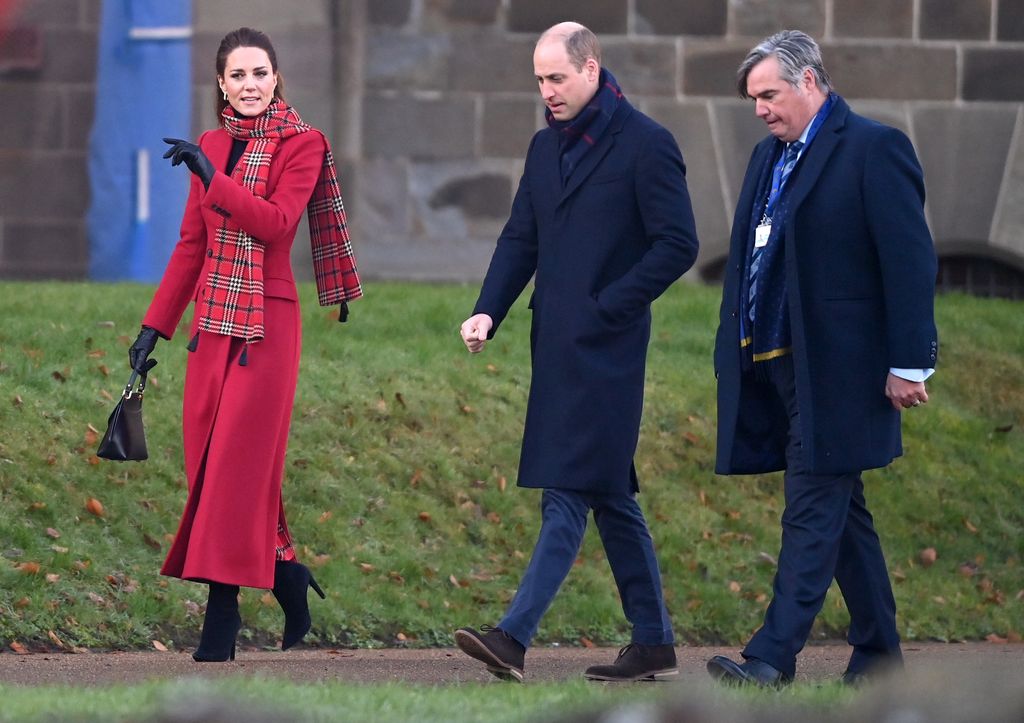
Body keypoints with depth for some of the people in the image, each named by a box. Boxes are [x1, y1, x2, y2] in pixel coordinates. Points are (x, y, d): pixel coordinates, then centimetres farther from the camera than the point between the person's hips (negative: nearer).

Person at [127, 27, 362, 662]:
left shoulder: (302, 144, -3)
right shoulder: (214, 145, 13)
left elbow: (276, 222, -18)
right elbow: (192, 245, 16)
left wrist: (212, 177, -23)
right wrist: (157, 324, 13)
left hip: (267, 321, -6)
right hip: (213, 319, 6)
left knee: (238, 462, -8)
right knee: (208, 458, 3)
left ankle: (222, 615, -6)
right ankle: (286, 576, 16)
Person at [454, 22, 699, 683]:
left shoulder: (645, 144, -8)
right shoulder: (547, 147, 15)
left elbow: (678, 244, -11)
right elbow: (521, 239, 17)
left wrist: (607, 306, -13)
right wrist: (489, 311, 1)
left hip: (605, 346, -8)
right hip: (560, 345, 8)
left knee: (571, 490, -12)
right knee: (609, 492, 11)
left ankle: (515, 637, -19)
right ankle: (654, 643, 17)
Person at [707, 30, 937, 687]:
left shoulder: (874, 149, -10)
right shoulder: (770, 156, 16)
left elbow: (910, 261, -13)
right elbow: (750, 258, 18)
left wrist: (908, 363, -17)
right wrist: (736, 349, 10)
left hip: (838, 370, -9)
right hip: (777, 363, 9)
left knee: (812, 513, -10)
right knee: (841, 510, 14)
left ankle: (774, 657, -14)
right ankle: (879, 652, 22)